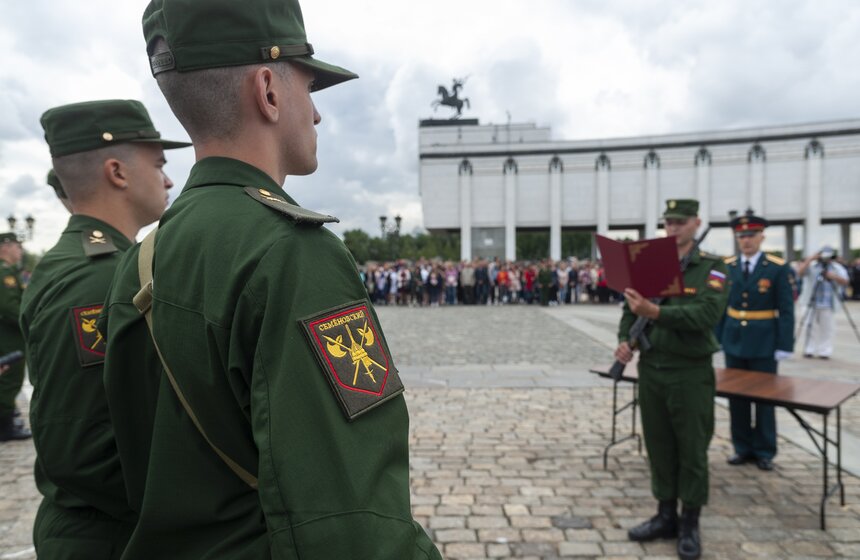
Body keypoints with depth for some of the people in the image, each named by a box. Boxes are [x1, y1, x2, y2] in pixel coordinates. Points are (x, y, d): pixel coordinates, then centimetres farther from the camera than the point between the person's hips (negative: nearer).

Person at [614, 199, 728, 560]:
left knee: (692, 451, 7)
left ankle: (689, 525, 23)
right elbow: (630, 310, 8)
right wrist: (624, 341, -10)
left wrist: (655, 312, -32)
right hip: (651, 370, 4)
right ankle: (666, 516, 29)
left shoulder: (712, 268, -6)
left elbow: (707, 314, -22)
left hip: (691, 373, -4)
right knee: (659, 447, 13)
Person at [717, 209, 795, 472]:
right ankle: (743, 448, 23)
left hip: (763, 344, -3)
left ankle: (764, 451, 21)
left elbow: (786, 310, -6)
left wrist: (784, 346, -10)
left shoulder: (778, 268, -6)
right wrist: (716, 338, 4)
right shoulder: (727, 267, 3)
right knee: (736, 396, 10)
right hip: (734, 342, 3)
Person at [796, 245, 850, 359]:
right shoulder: (812, 266, 2)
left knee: (827, 328, 1)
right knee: (811, 327, 3)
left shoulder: (837, 268, 6)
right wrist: (809, 259, -16)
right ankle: (809, 350, 12)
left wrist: (834, 277, -19)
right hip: (812, 303, -1)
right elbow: (800, 273, -15)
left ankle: (825, 351, 8)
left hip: (828, 305, 1)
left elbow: (845, 282, -2)